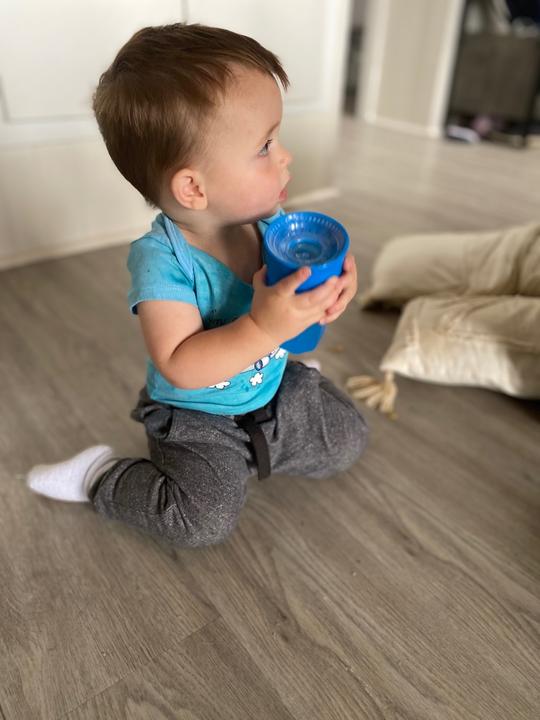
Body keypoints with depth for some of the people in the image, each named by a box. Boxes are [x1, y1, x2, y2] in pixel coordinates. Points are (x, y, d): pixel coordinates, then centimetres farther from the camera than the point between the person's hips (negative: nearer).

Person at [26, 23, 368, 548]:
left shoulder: (267, 219, -10)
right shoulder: (162, 260, -29)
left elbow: (299, 291, 2)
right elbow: (179, 367, -34)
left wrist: (330, 288, -21)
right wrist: (263, 328, -45)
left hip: (276, 390, 6)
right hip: (197, 419, -6)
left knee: (348, 440, 9)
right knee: (203, 521, -16)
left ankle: (250, 451, 28)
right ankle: (100, 474, 9)